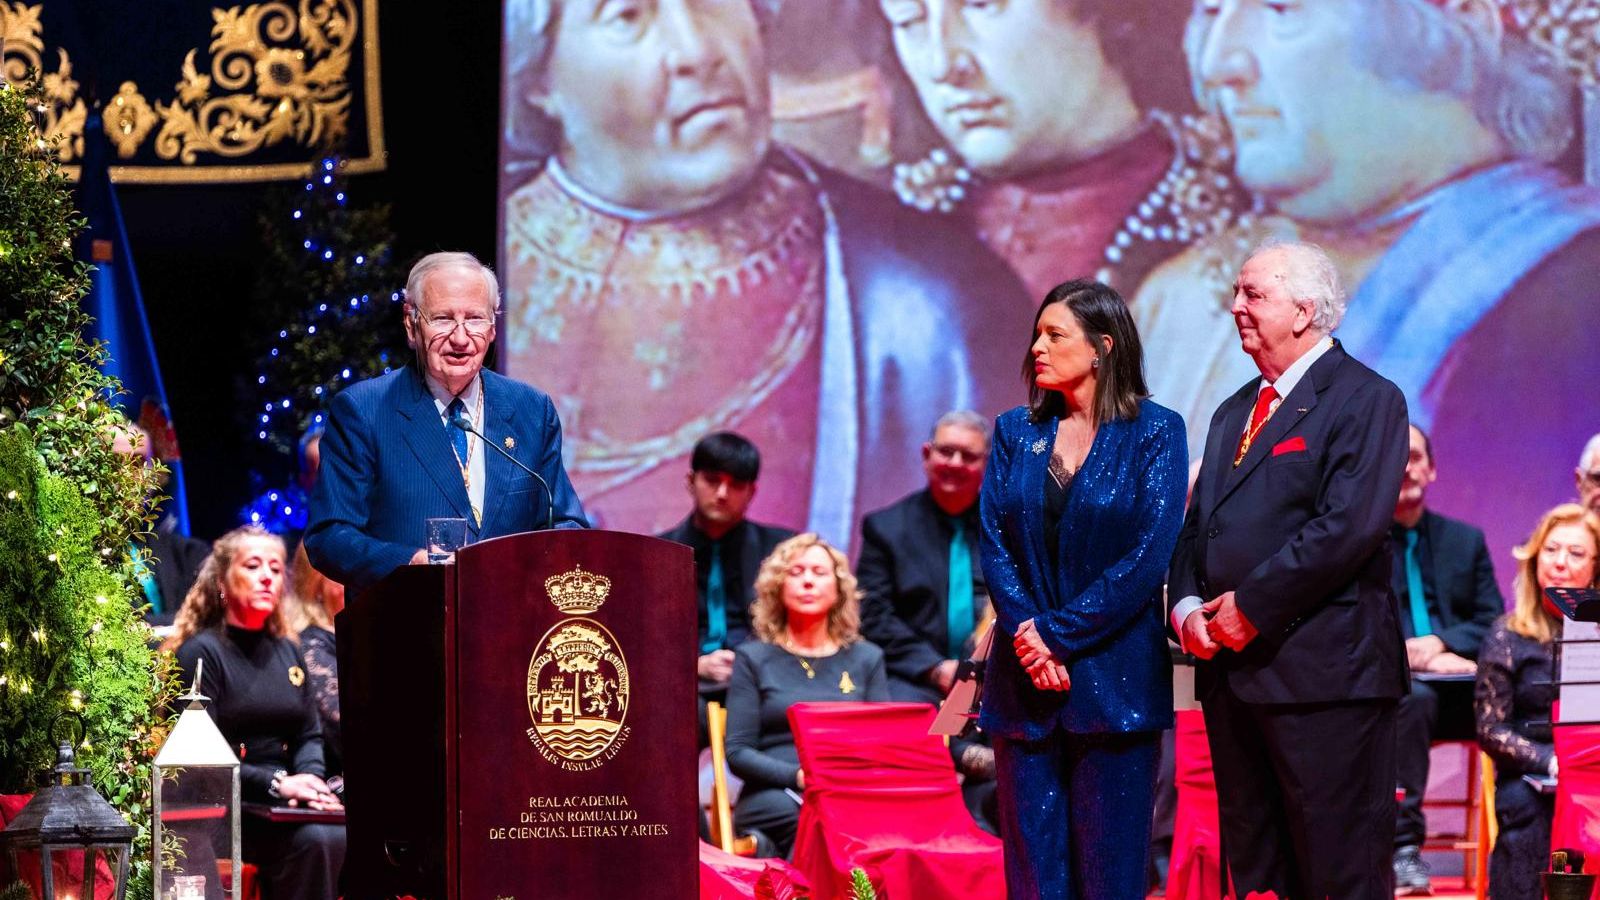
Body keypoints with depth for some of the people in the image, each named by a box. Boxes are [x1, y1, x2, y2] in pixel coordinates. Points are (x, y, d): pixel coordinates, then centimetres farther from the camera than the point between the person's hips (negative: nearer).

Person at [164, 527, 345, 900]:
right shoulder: (201, 652, -1)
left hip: (284, 802, 6)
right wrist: (275, 784, -21)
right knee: (312, 839, -33)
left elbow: (309, 735, 19)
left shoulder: (287, 652, 21)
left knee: (344, 834, -27)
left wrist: (310, 778, -6)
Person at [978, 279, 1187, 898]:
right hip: (1024, 681, 4)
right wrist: (1026, 634, -11)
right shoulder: (1016, 432, 11)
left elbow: (1148, 556, -9)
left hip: (1114, 678, -4)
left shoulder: (1154, 432, -2)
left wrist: (1058, 634, -12)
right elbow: (995, 544, 4)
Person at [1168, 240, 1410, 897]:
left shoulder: (1366, 399, -5)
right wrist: (1187, 607, -1)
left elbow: (1350, 525, -17)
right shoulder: (1234, 412, 21)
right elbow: (1197, 526, 19)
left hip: (1322, 670, -8)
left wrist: (1252, 606, -15)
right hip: (1231, 669, 8)